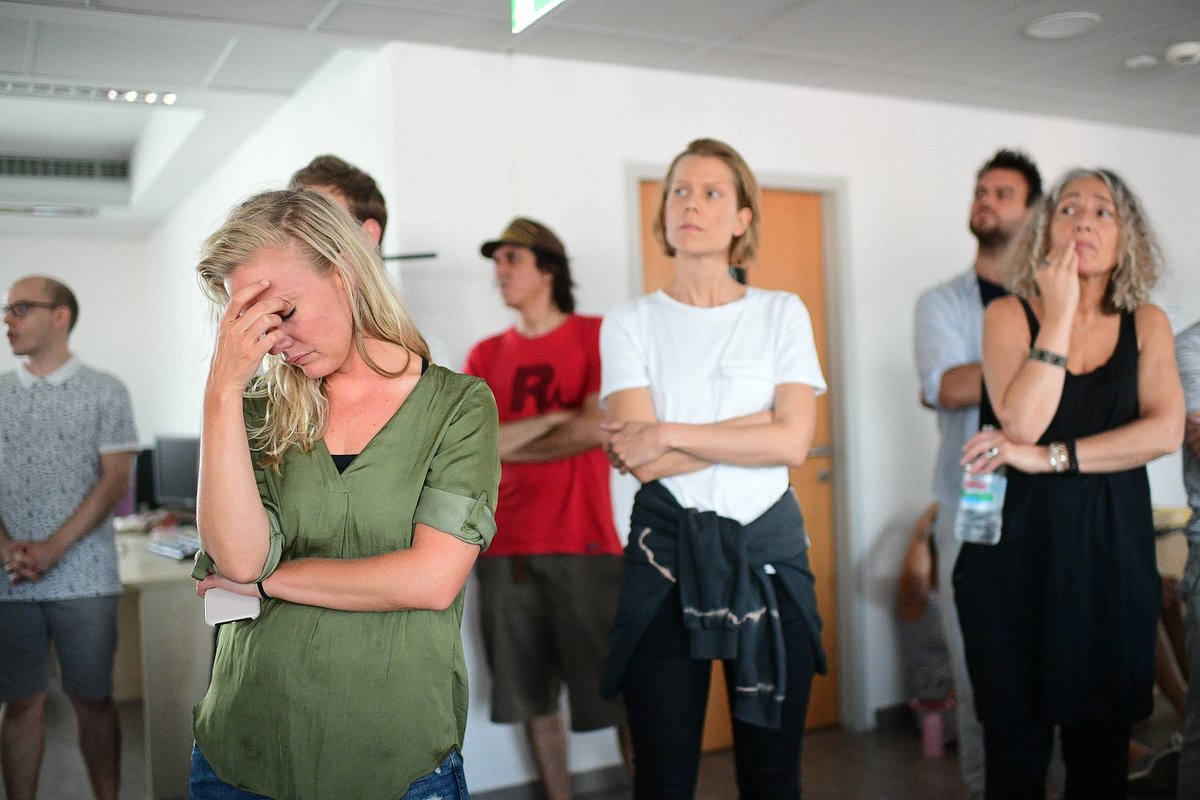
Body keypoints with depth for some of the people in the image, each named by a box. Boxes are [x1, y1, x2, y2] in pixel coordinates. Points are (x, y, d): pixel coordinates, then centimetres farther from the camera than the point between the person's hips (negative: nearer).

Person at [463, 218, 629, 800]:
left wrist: (503, 444, -5)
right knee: (534, 698, 11)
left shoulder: (595, 335, 1)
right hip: (506, 549, 4)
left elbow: (595, 429, -12)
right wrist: (556, 418, -9)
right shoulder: (485, 354, 13)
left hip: (584, 544, -4)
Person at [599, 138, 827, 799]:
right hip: (667, 553, -1)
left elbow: (793, 443, -8)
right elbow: (642, 461, -11)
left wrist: (670, 434, -12)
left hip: (768, 547, 1)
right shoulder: (630, 323, 2)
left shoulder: (781, 313, 5)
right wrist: (761, 423, -11)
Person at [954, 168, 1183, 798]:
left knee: (1102, 733, 10)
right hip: (1018, 546, -2)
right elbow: (1022, 422, -16)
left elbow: (1166, 430, -9)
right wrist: (1059, 313, -15)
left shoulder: (1146, 324, 6)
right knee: (1016, 730, 6)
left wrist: (1049, 458, -17)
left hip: (1111, 549, 2)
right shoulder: (1010, 314, -1)